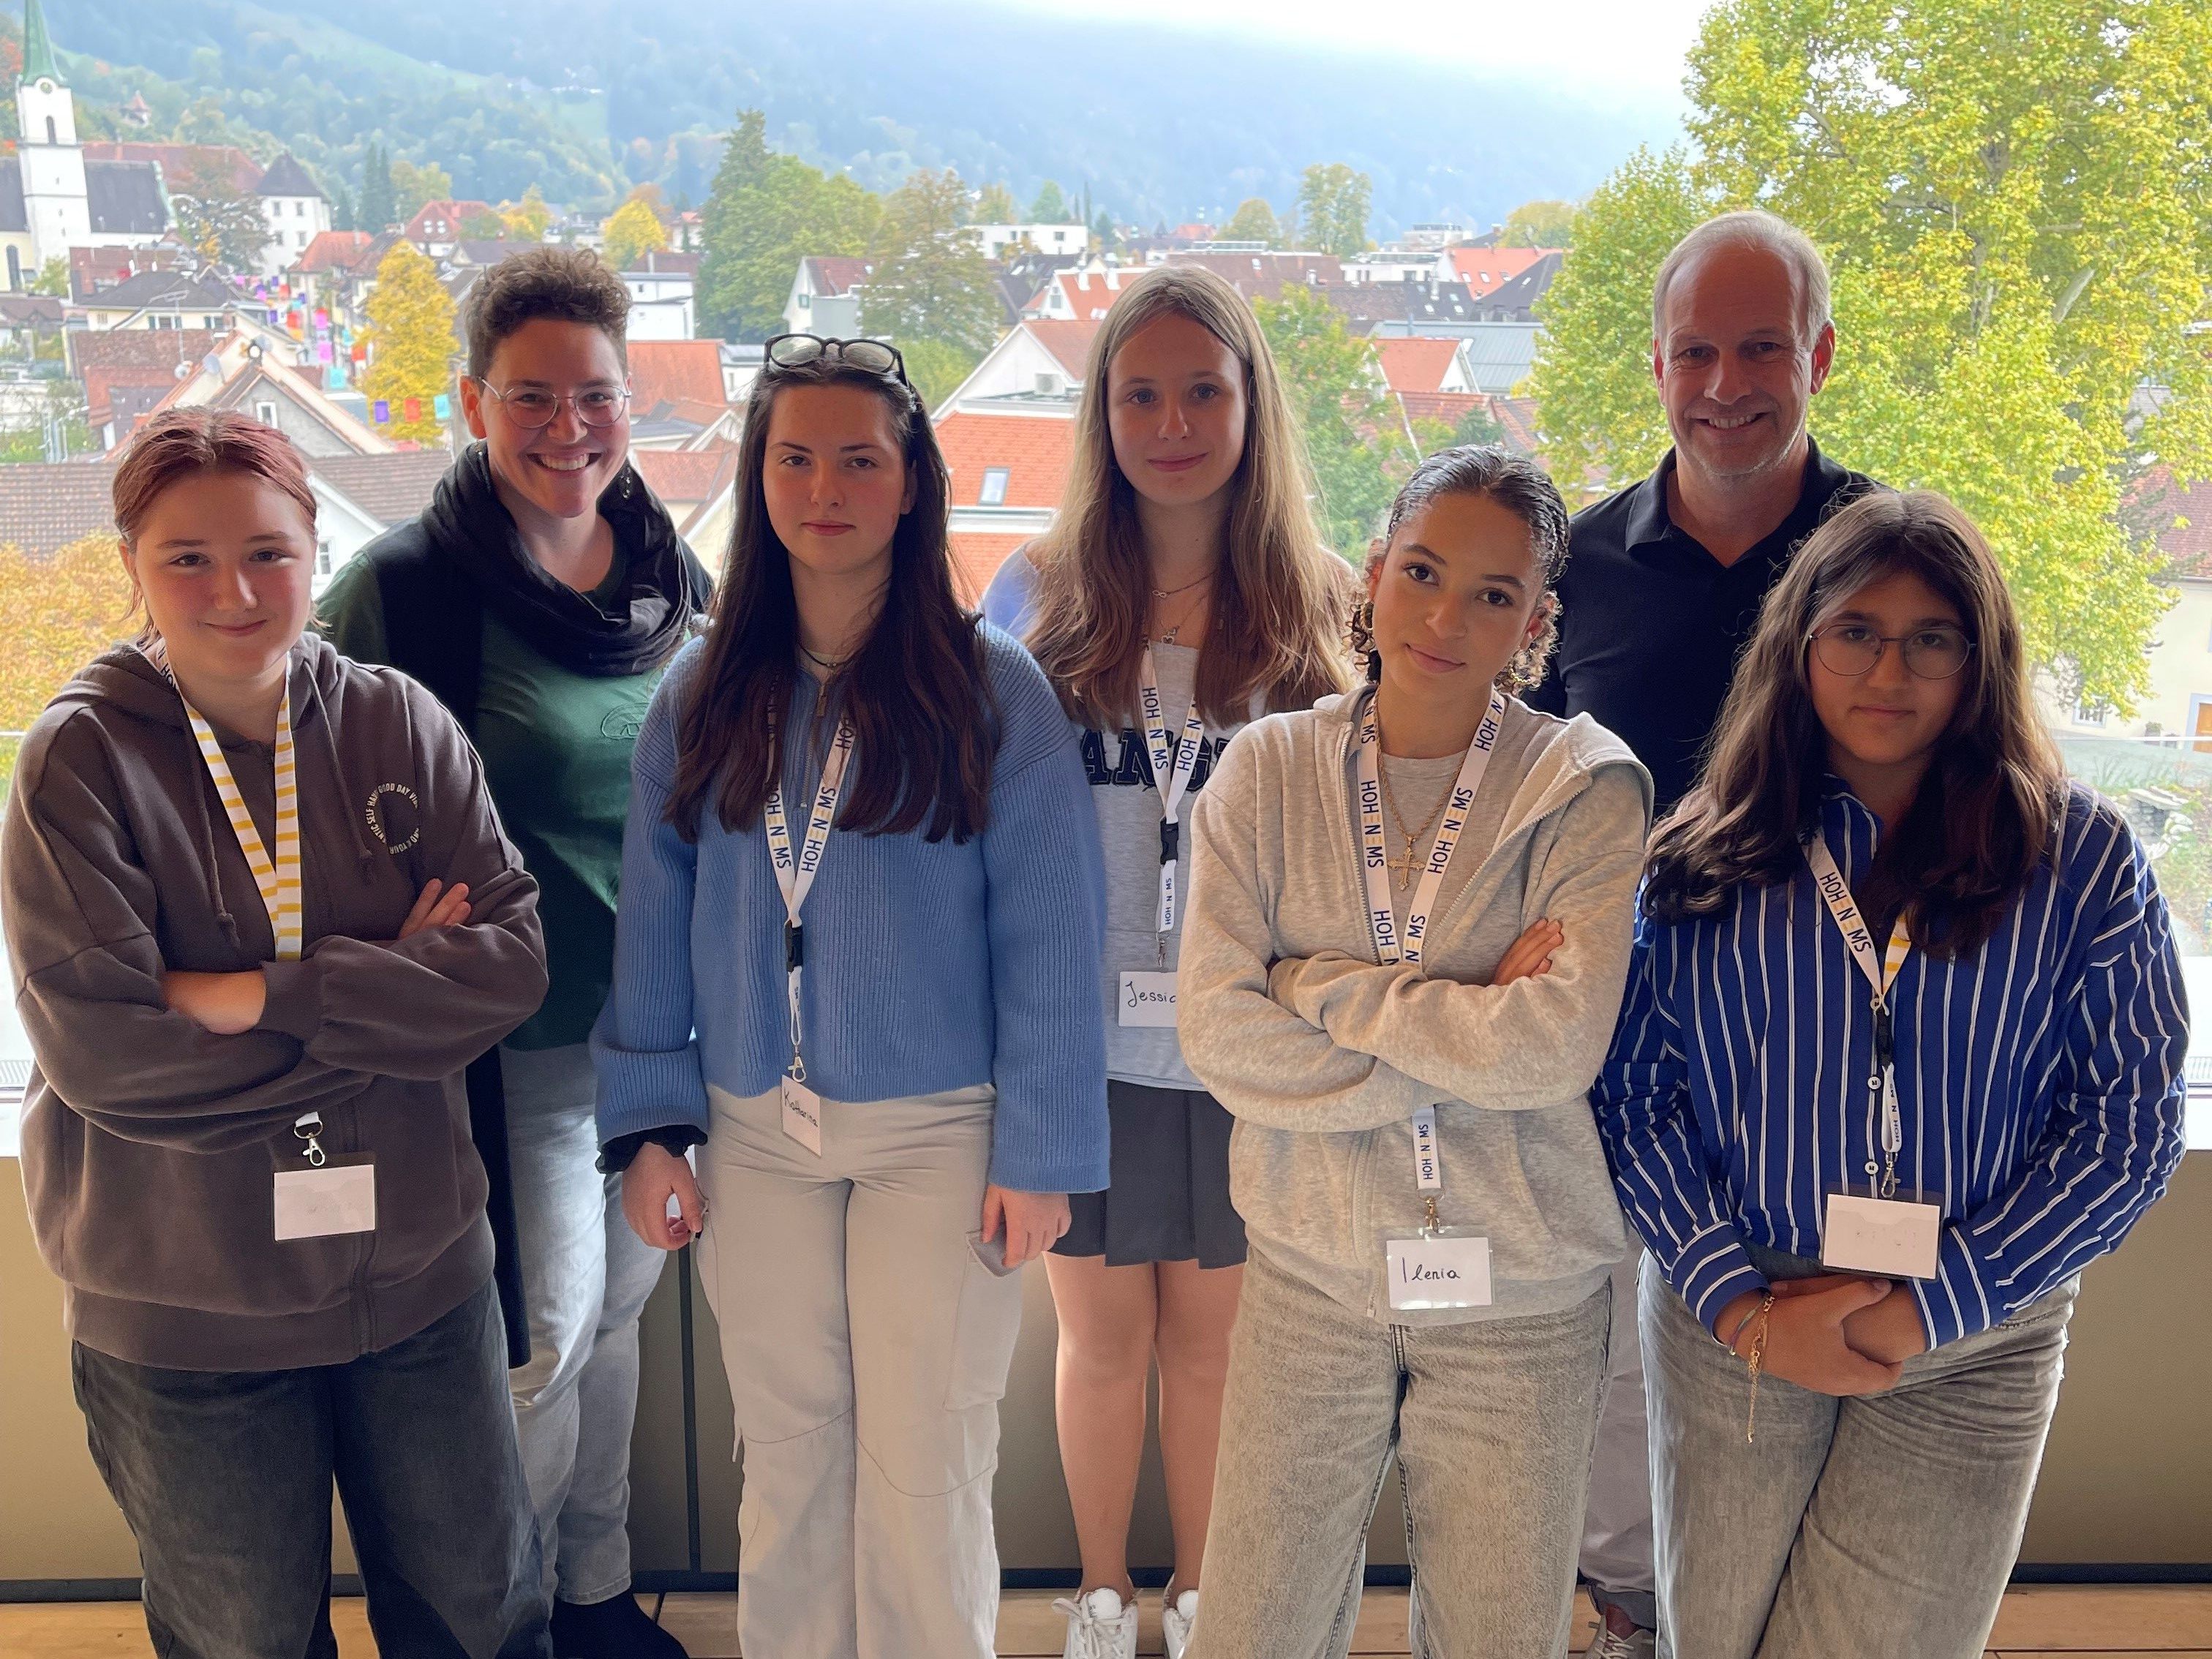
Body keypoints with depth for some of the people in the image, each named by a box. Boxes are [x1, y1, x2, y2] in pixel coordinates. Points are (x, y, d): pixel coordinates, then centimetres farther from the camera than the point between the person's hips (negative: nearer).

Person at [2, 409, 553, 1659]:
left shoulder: (400, 725, -4)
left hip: (417, 1271, 2)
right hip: (184, 1313, -2)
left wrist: (269, 995, -22)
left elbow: (515, 958, -12)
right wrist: (391, 987, -17)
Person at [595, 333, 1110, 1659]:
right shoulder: (703, 697, 5)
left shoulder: (995, 689, -6)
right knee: (788, 1464, 14)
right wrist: (650, 1124, 3)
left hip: (939, 1132, -3)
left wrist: (1039, 1152, -9)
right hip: (755, 1138, 3)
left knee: (923, 1475, 4)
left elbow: (1051, 936, -7)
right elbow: (657, 924, 7)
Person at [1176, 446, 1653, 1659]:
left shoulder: (1587, 793, -7)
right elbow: (1220, 1034, -12)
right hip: (1309, 1276, 1)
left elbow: (1559, 1049, -19)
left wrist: (1324, 986, -14)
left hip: (1519, 1294, -1)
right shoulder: (1267, 772, -2)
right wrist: (1469, 1026, -16)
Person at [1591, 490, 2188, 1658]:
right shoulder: (1712, 854, 0)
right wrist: (1744, 1307, -12)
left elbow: (2130, 1120, -4)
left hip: (1972, 1349, -1)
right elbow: (1634, 1093, -2)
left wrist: (1933, 1305, -11)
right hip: (1731, 1330, 1)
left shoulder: (2081, 858, -2)